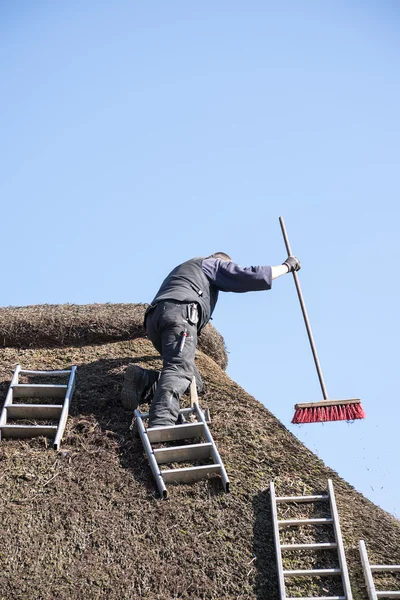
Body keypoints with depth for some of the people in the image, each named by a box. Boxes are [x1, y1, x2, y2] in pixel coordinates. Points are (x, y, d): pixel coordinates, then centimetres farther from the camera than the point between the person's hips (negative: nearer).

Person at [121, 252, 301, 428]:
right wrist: (287, 266, 26)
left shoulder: (184, 268, 43)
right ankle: (161, 425, -51)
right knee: (180, 369, -28)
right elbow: (254, 277, 13)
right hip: (179, 313, -8)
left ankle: (142, 380, -14)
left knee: (194, 382, 5)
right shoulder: (215, 264, 21)